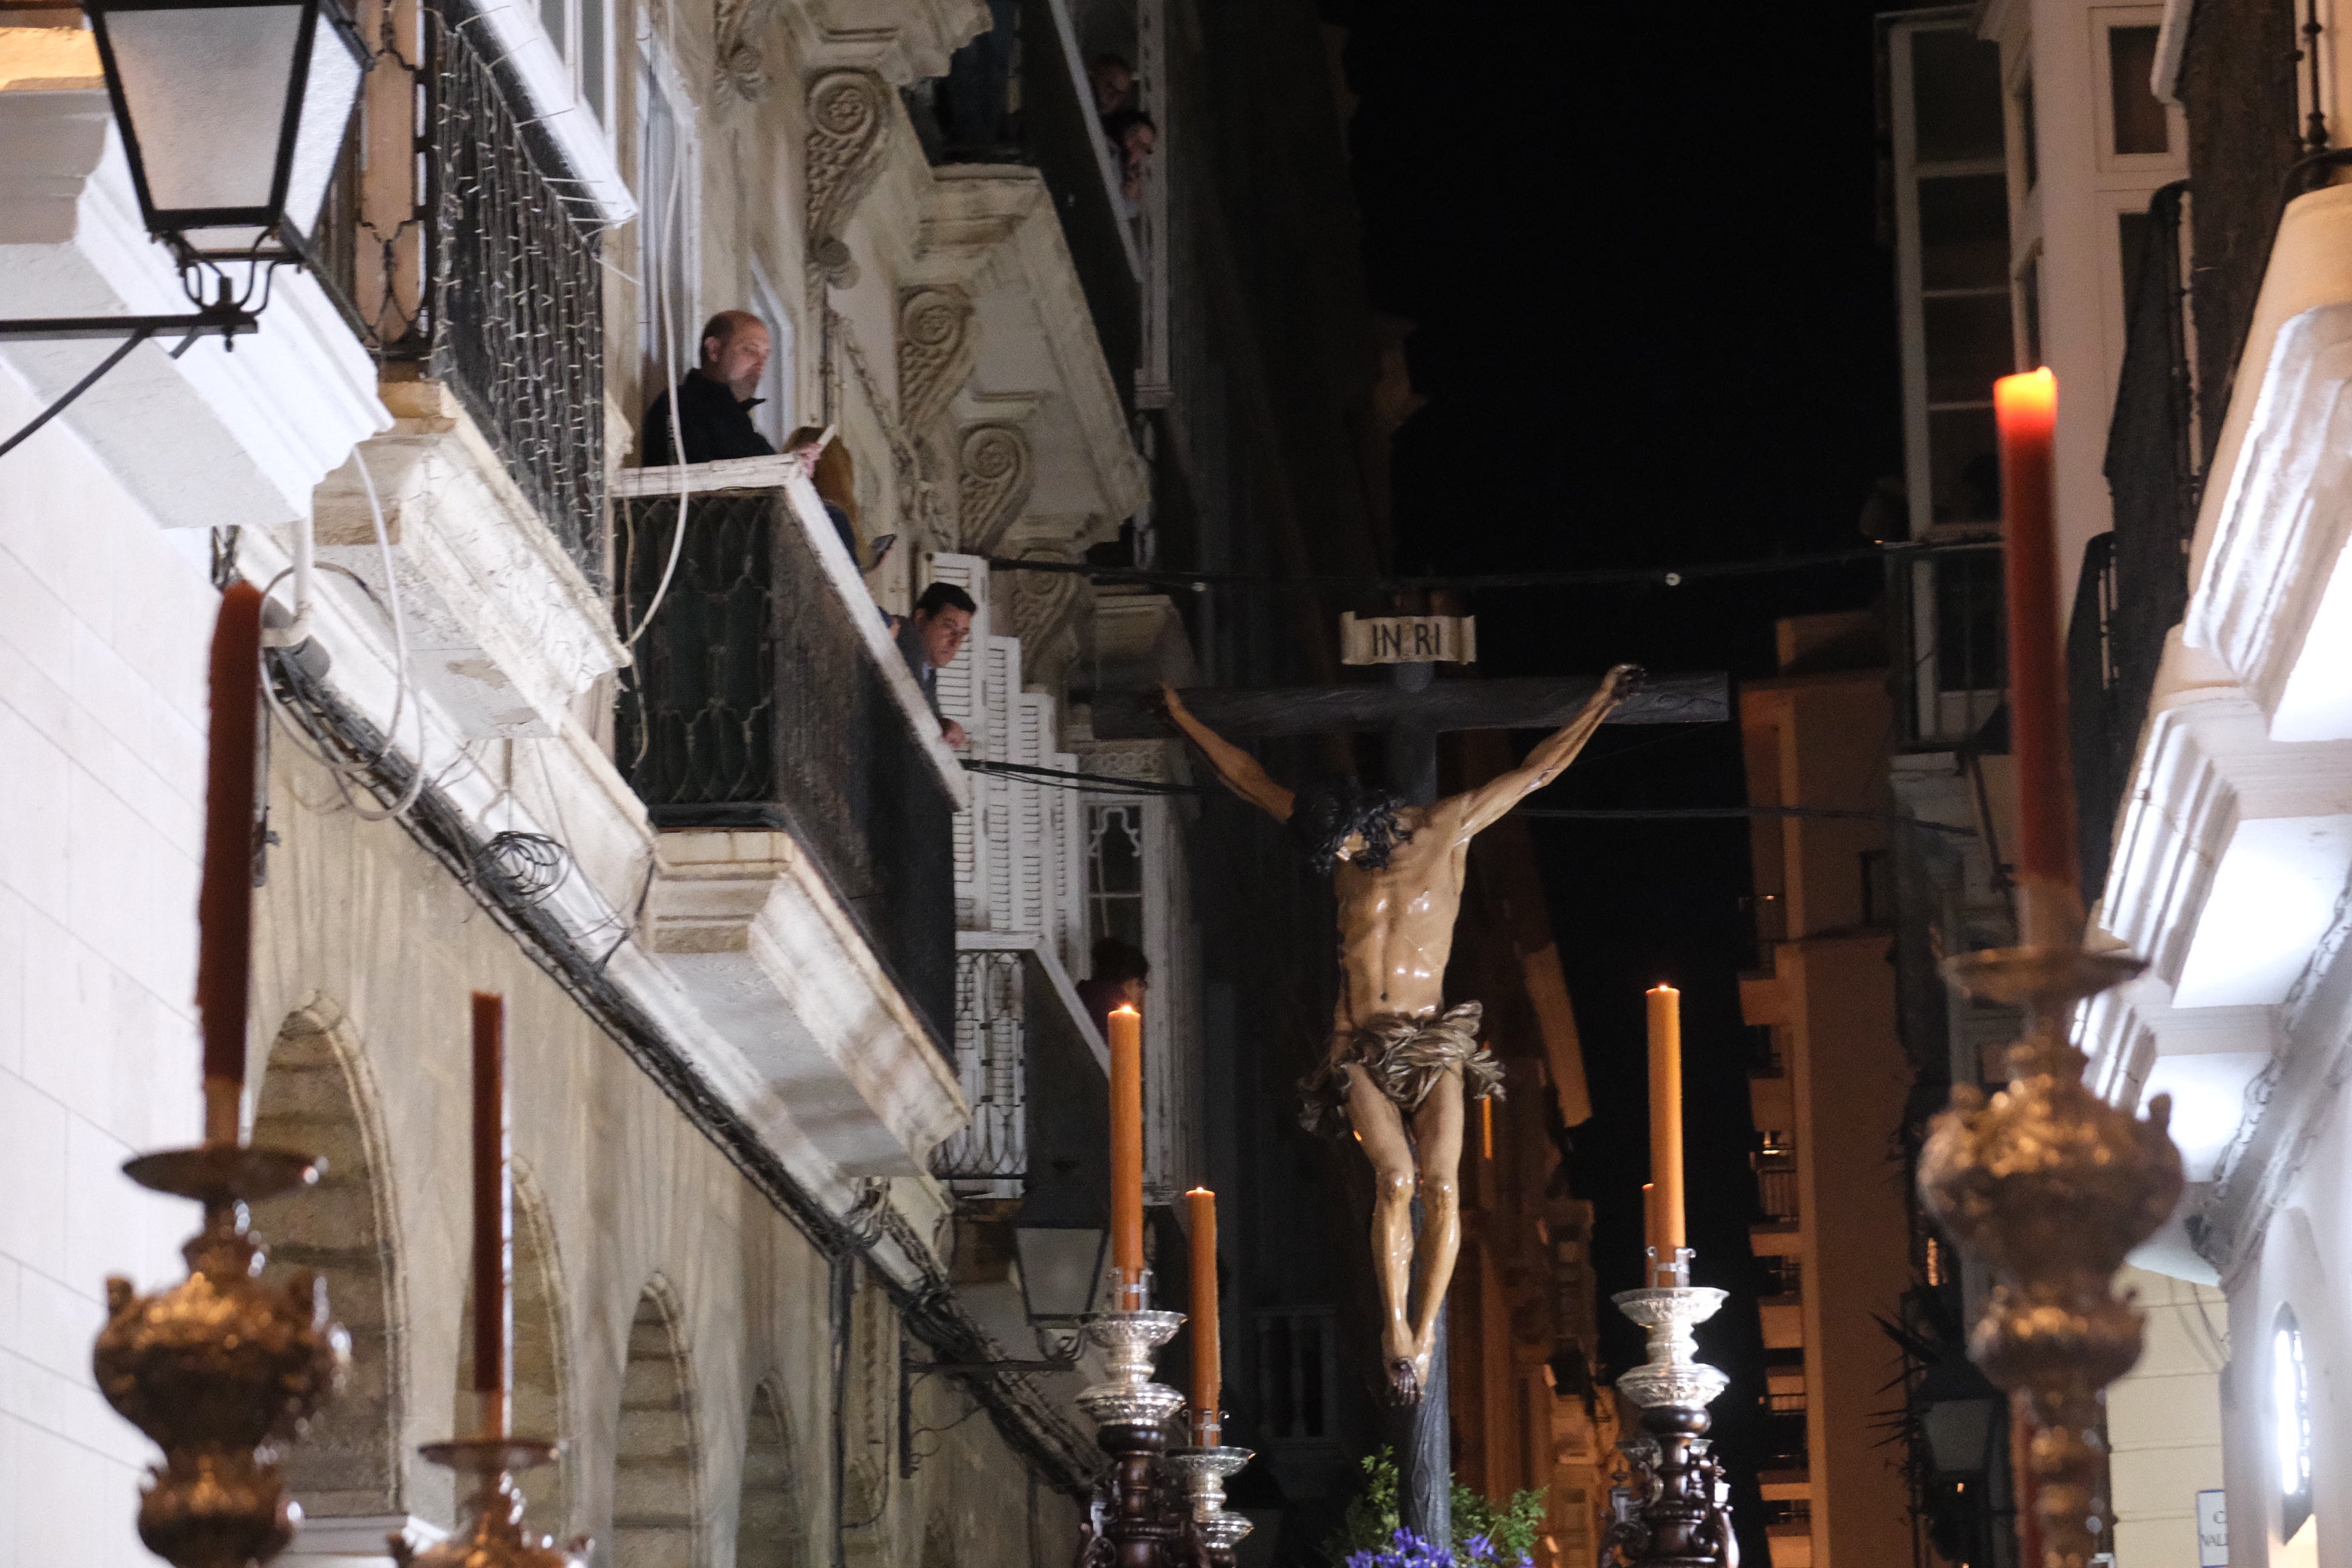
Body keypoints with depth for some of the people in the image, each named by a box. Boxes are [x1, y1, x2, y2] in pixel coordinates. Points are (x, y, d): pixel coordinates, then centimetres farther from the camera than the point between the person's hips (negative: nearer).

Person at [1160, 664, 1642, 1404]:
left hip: (1431, 1039, -1)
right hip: (1360, 1044, 1)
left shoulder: (1447, 828, 2)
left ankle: (1425, 1329, -6)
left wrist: (1601, 702, 10)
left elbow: (1536, 770, 8)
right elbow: (1248, 777, 19)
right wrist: (1183, 717, 26)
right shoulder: (1340, 841, 8)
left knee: (1441, 1184, -15)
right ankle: (1395, 1330, -14)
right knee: (1395, 1178, -18)